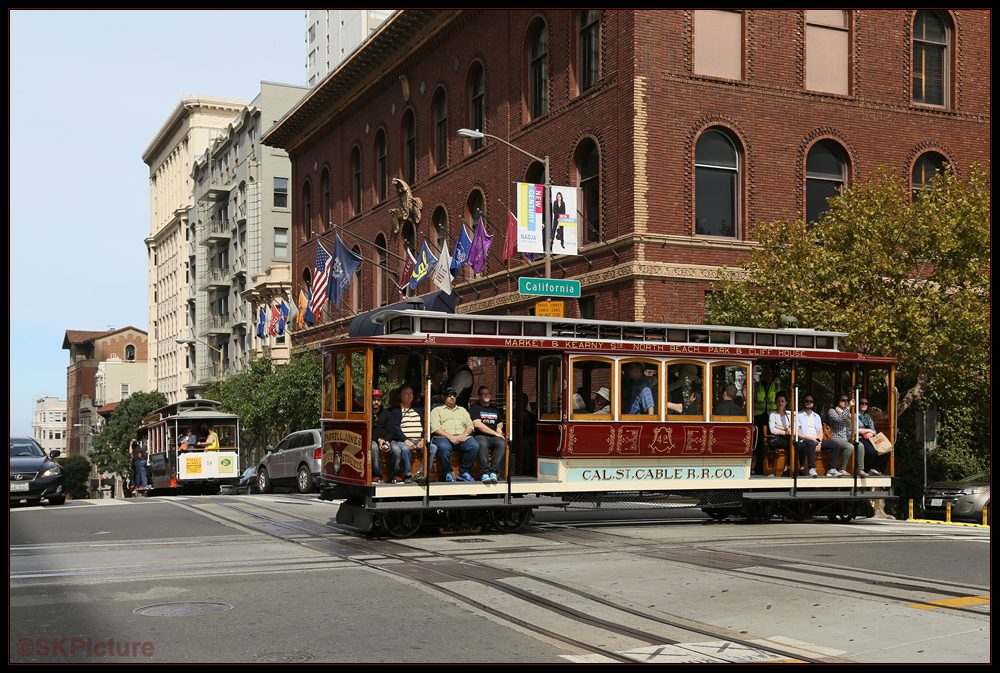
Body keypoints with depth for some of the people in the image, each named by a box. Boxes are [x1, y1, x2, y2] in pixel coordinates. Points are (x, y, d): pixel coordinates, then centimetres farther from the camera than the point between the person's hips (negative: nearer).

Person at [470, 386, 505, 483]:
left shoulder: (495, 409, 28)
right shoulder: (474, 408, 9)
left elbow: (500, 423, 42)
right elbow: (477, 424, -5)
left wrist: (499, 428, 14)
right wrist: (495, 433, -7)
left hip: (494, 438, 4)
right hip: (480, 436, -4)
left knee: (502, 443, -33)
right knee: (482, 444, -41)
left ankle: (493, 471, -36)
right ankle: (485, 472, -44)